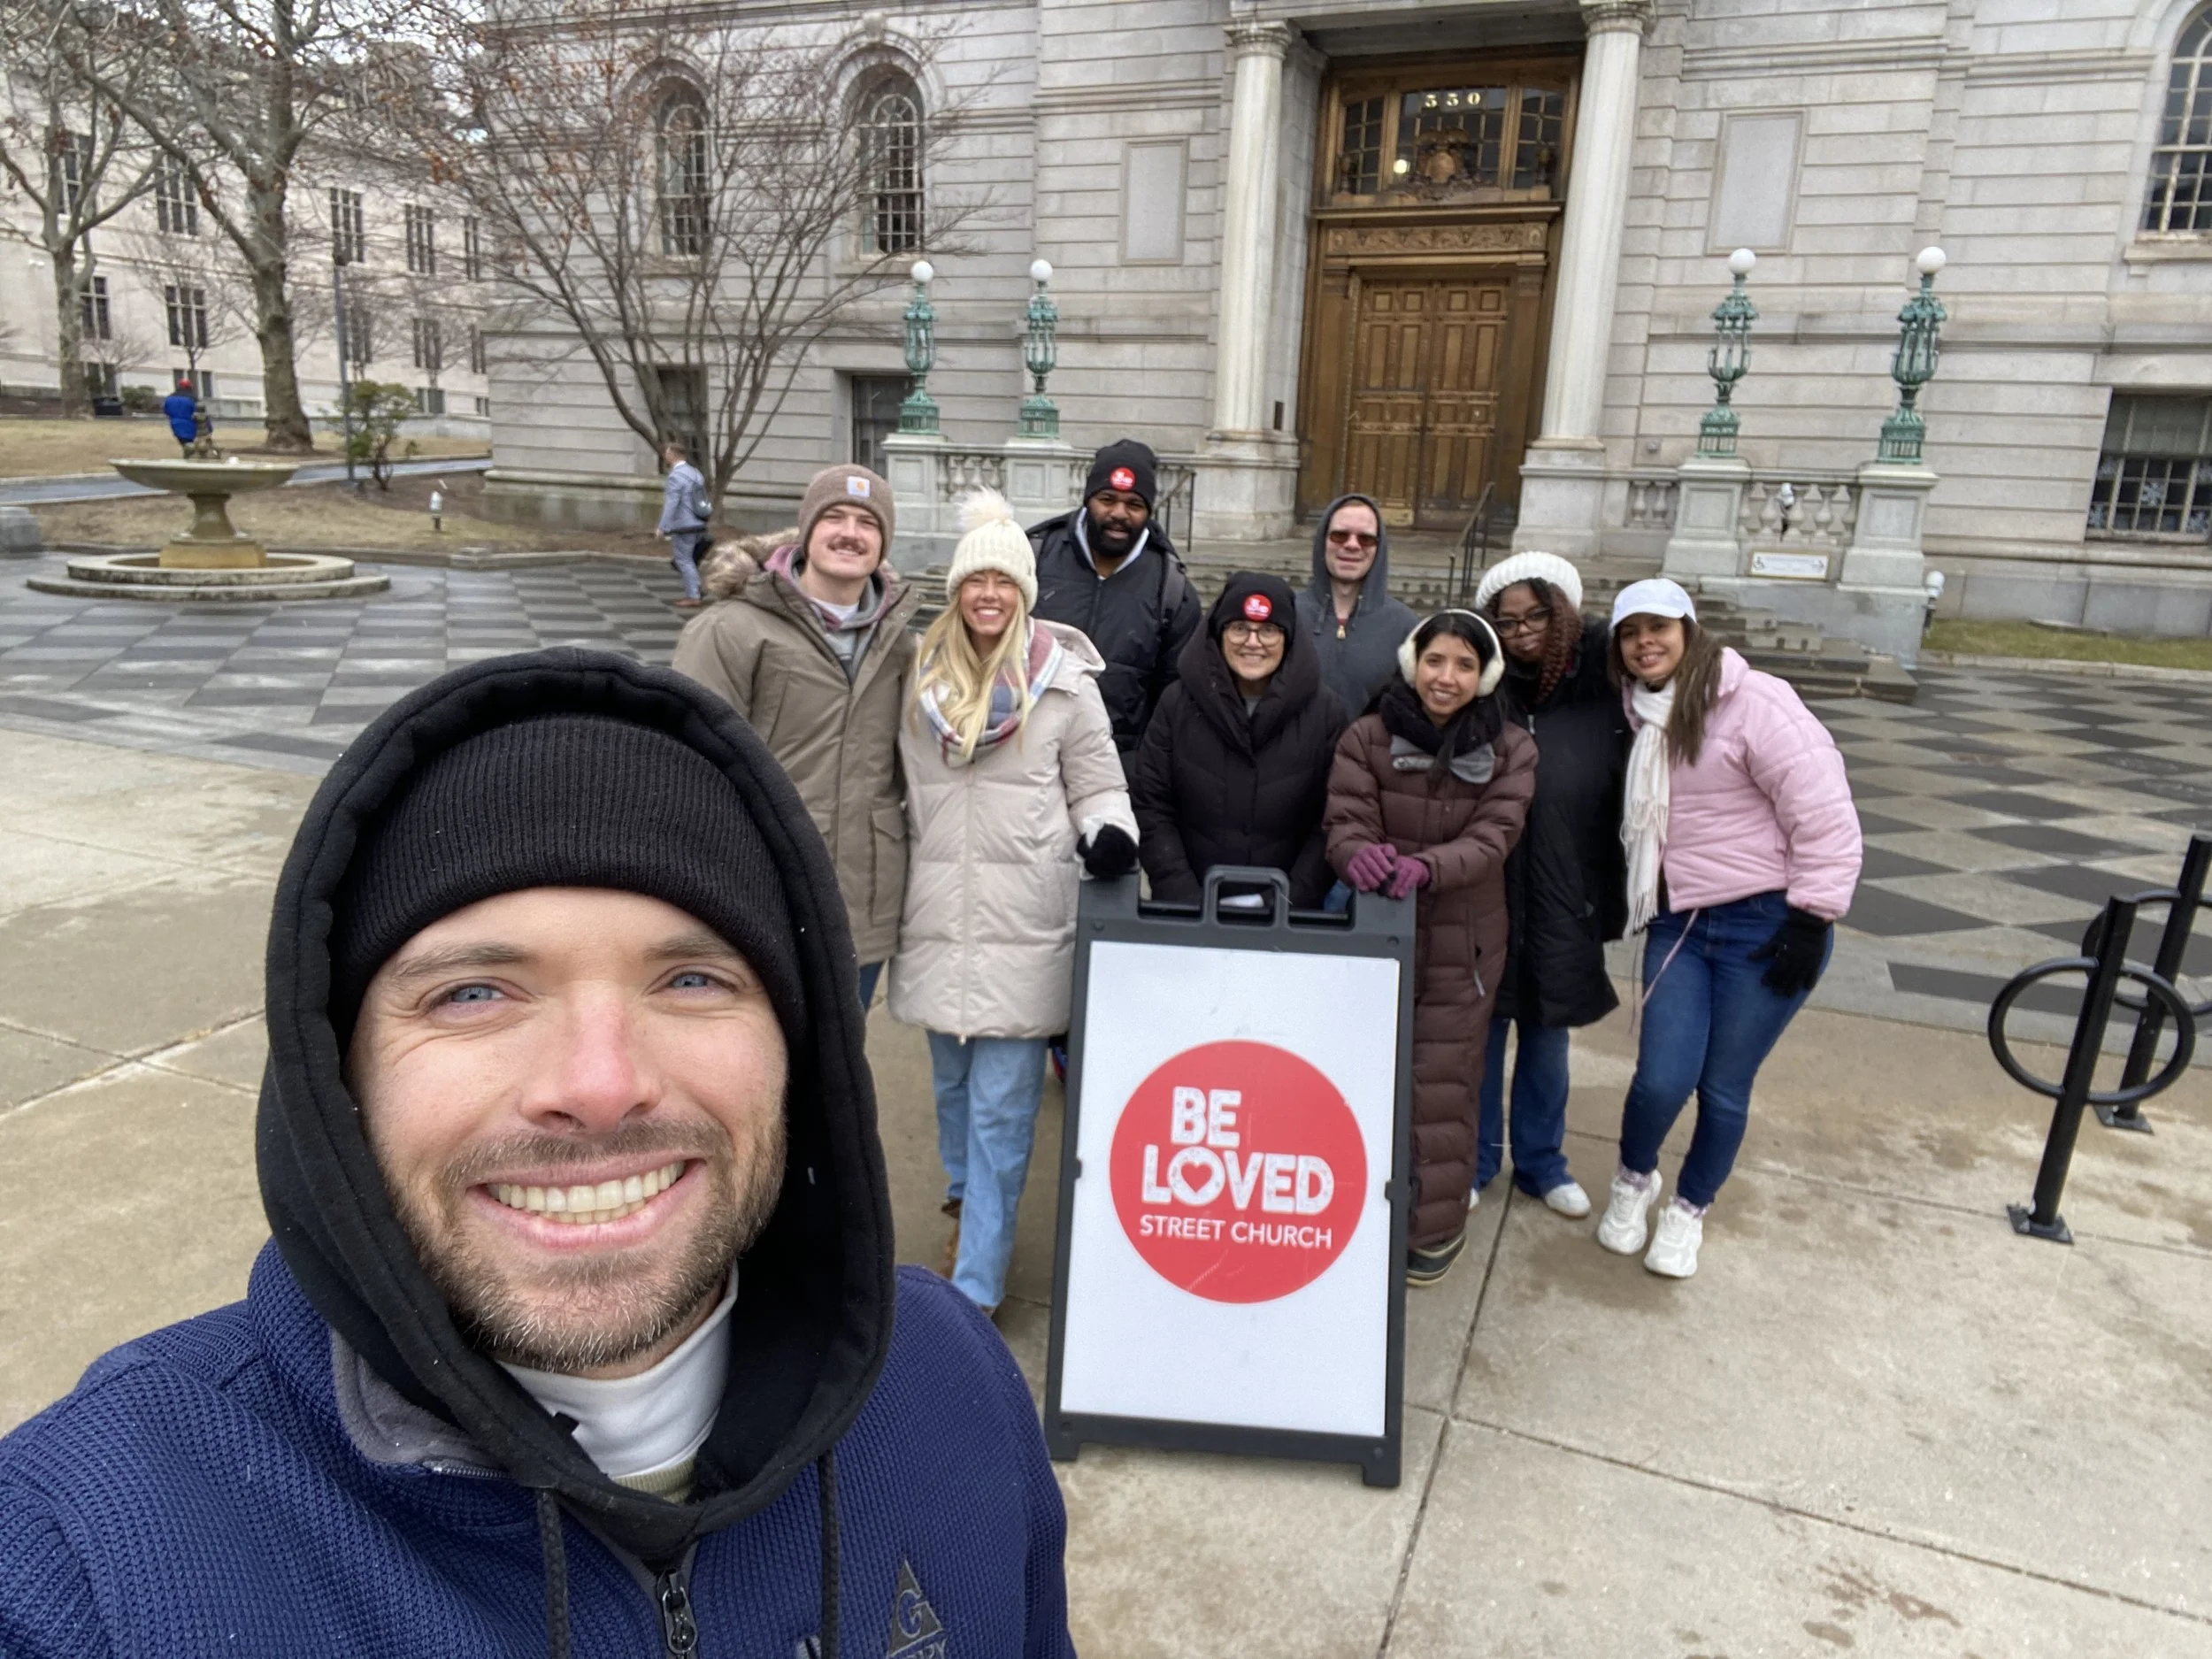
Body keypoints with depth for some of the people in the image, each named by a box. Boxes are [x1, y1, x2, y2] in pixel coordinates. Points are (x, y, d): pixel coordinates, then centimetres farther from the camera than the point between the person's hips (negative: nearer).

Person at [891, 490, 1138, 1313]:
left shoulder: (1064, 682, -2)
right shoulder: (918, 675, 7)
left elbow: (1097, 788, 4)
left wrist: (1109, 837, -16)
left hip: (1024, 926, -3)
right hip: (938, 914, 4)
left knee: (1001, 1106, -2)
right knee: (952, 1082, 17)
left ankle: (975, 1288, 8)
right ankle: (967, 1201, 45)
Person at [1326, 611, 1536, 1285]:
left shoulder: (1510, 751, -1)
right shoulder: (1367, 736, -3)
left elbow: (1492, 838, -12)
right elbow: (1344, 822, -9)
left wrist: (1427, 868, -31)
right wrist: (1358, 855, -34)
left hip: (1460, 943, -1)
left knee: (1442, 1086, 3)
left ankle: (1436, 1228, 22)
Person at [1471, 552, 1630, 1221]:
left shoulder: (1602, 687, -2)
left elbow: (1628, 787, 5)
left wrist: (1613, 895, 4)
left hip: (1567, 901, 2)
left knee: (1548, 1034, 17)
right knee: (1481, 1029, 11)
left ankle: (1540, 1160, 35)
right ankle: (1474, 1160, 30)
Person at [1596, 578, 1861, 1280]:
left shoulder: (1754, 703, -14)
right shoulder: (1645, 717, 9)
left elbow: (1824, 817, -15)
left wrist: (1810, 922, -16)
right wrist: (1643, 905, 18)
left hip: (1765, 926, -4)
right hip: (1678, 923, 5)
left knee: (1724, 1089, 6)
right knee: (1663, 1080, -6)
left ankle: (1689, 1210, 31)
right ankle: (1633, 1181, 25)